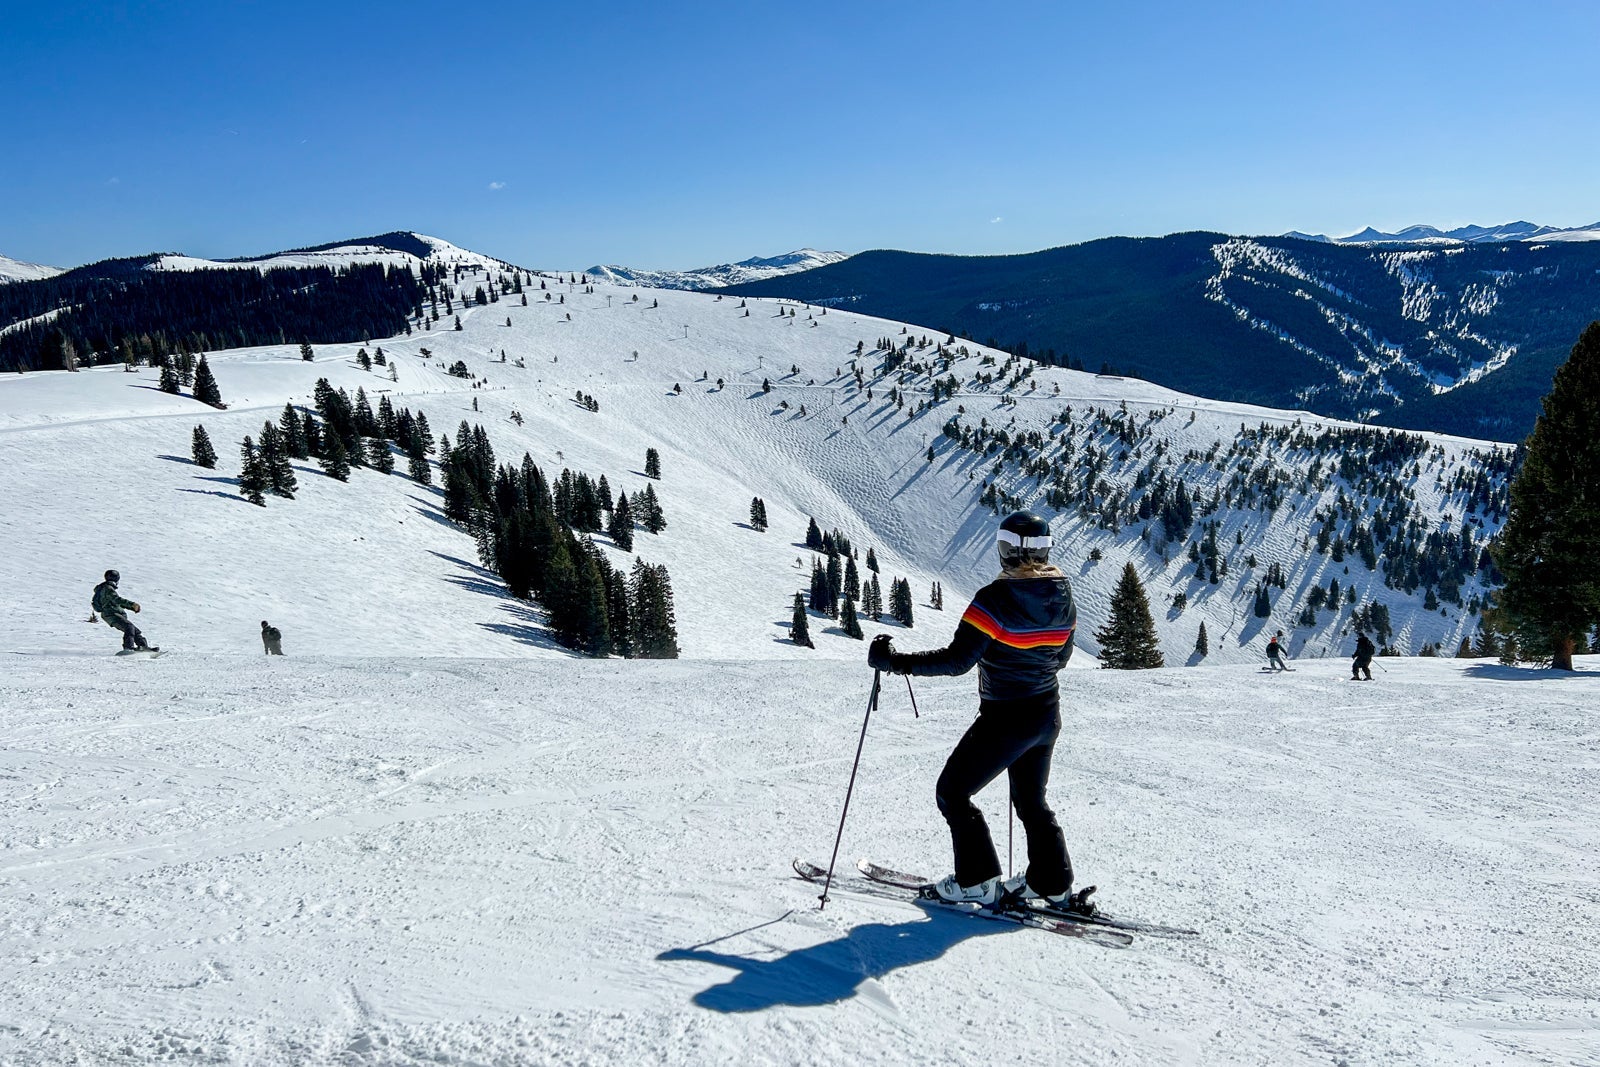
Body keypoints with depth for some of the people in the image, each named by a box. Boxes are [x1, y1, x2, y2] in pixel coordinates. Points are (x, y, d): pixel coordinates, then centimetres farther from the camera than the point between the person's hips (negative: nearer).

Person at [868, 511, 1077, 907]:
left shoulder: (995, 599, -22)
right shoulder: (1063, 595, -1)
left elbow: (957, 660, -25)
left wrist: (894, 661, -20)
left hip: (1004, 720, -7)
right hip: (1047, 714, 7)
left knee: (952, 792, 10)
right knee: (1031, 801, 25)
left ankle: (978, 882, 12)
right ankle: (1053, 883, 30)